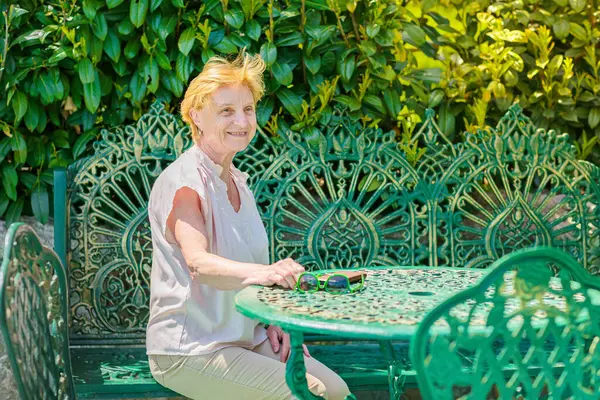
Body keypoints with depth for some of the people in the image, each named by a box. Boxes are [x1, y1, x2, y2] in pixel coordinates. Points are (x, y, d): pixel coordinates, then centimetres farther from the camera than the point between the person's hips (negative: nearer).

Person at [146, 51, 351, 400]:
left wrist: (272, 321, 2)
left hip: (245, 338, 8)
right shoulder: (182, 183, -15)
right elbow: (198, 263, -32)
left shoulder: (237, 182, 12)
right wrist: (264, 273, -50)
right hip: (190, 350, -8)